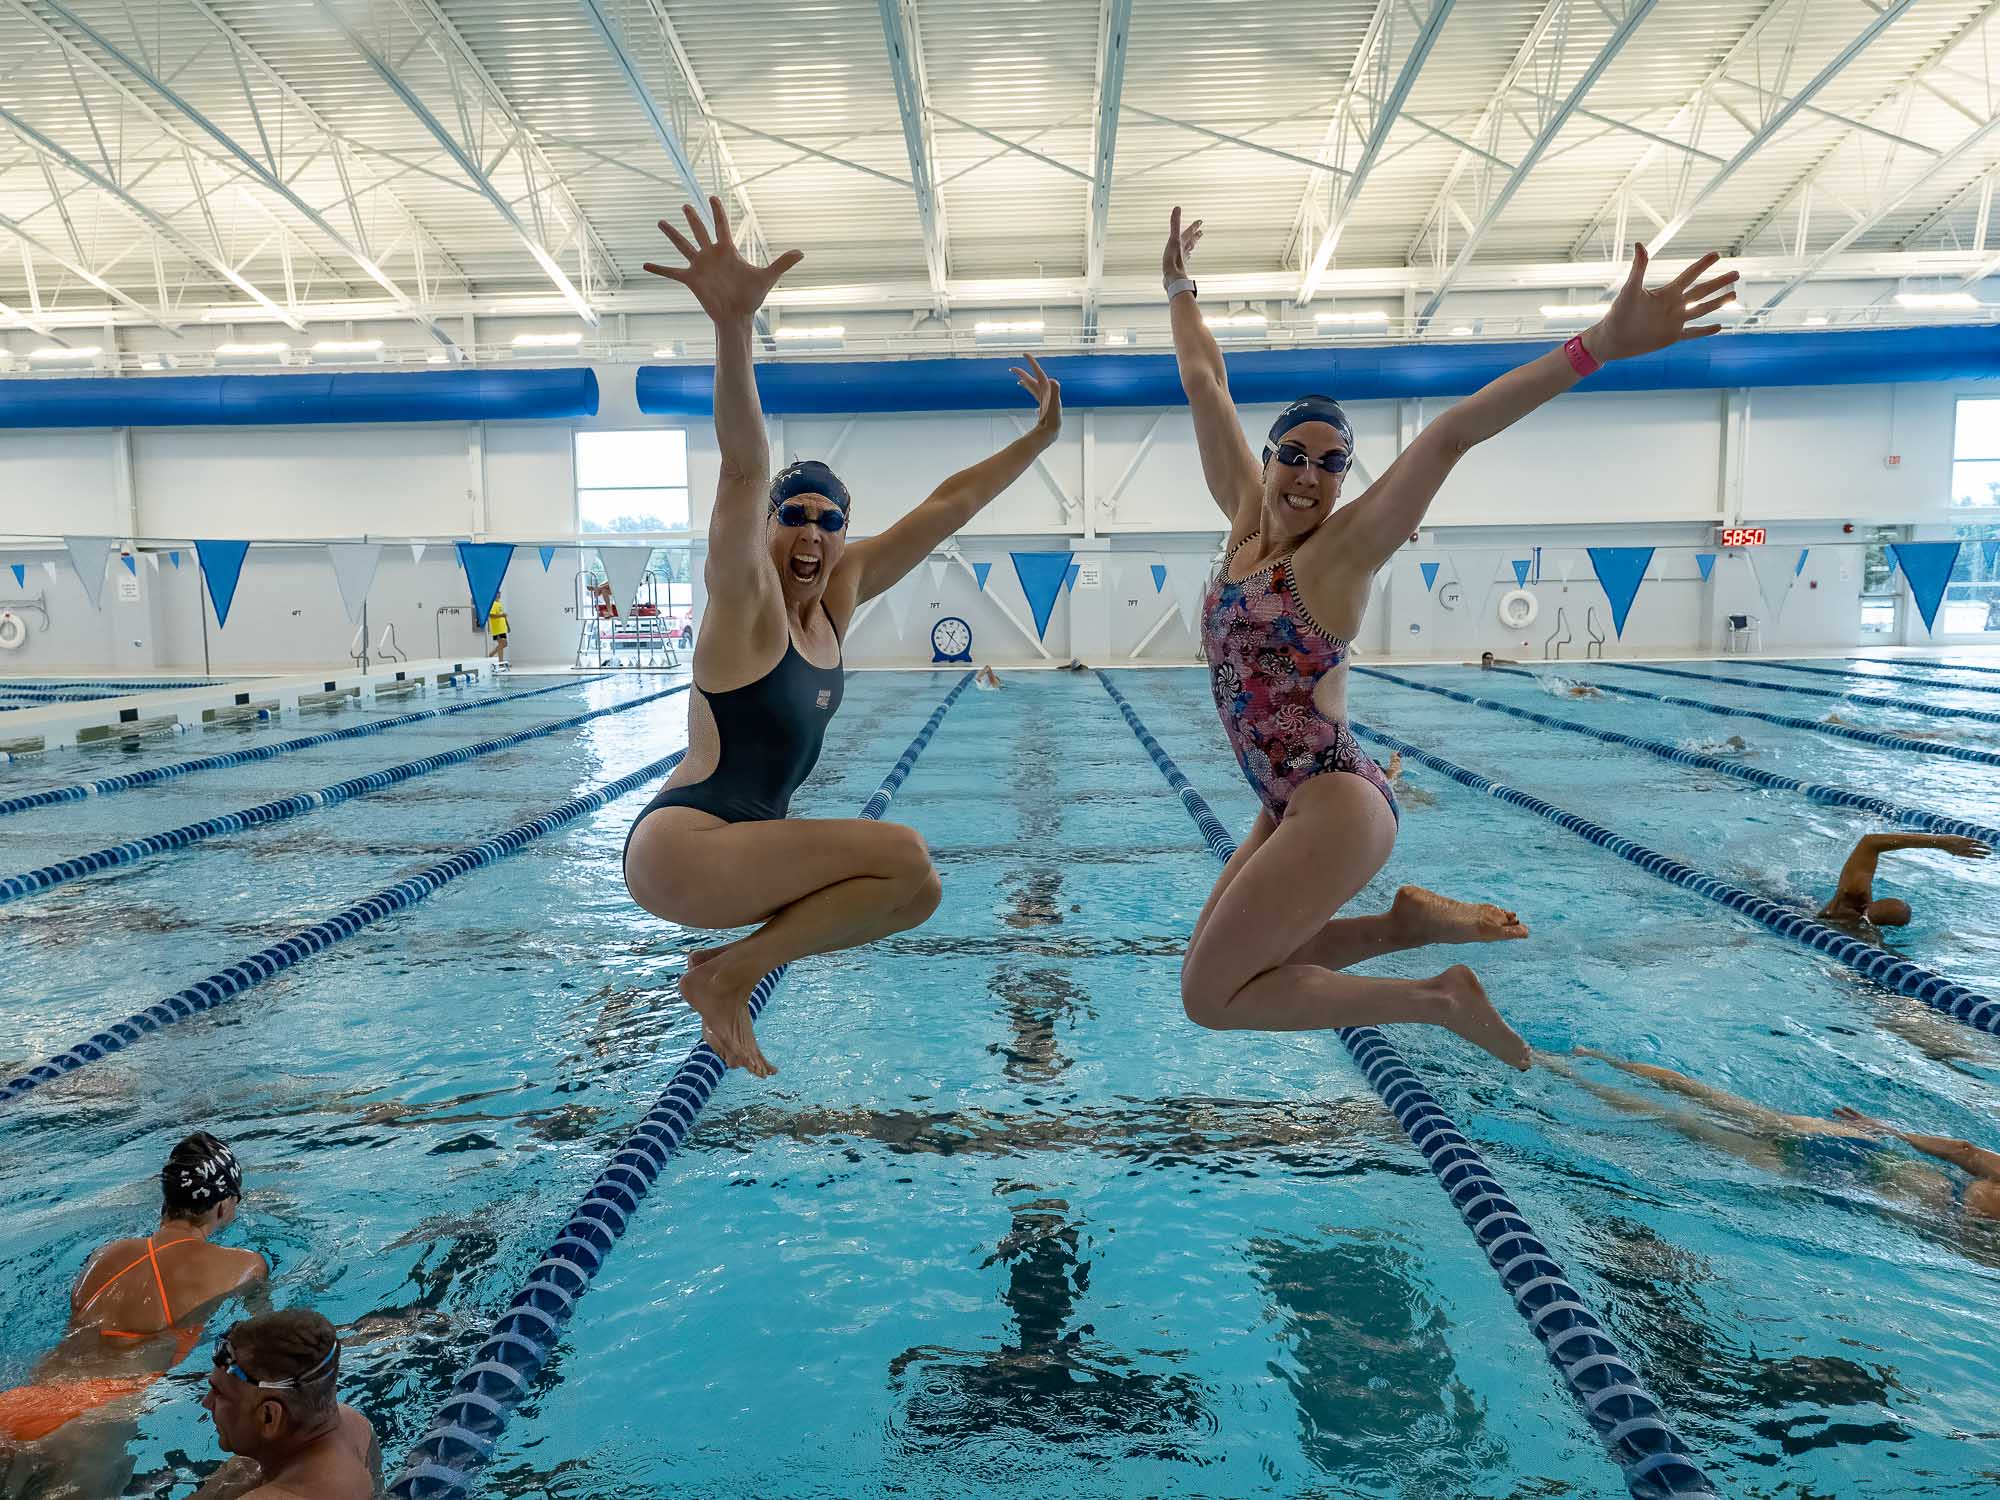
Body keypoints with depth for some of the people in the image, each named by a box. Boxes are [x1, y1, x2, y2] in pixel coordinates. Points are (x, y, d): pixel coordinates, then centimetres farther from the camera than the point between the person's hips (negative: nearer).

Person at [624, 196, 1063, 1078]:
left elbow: (945, 507, 11)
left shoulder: (840, 593, 8)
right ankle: (731, 973, -7)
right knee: (904, 855, -21)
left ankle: (732, 966, 15)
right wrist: (733, 325, -43)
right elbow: (742, 467, -28)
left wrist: (1038, 439, 15)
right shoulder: (743, 596, -11)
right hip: (682, 844, -9)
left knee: (913, 891, 19)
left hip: (752, 840, 9)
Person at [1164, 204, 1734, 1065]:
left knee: (1212, 994, -10)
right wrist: (1179, 290, 27)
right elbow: (1206, 385, 17)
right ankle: (1412, 923, 16)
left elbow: (1450, 435, -21)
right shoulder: (1246, 519, 8)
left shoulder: (1342, 549, -9)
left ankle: (1441, 998, 1)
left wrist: (1599, 344, -30)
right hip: (1287, 807, 8)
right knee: (1229, 969, 13)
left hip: (1336, 804, -8)